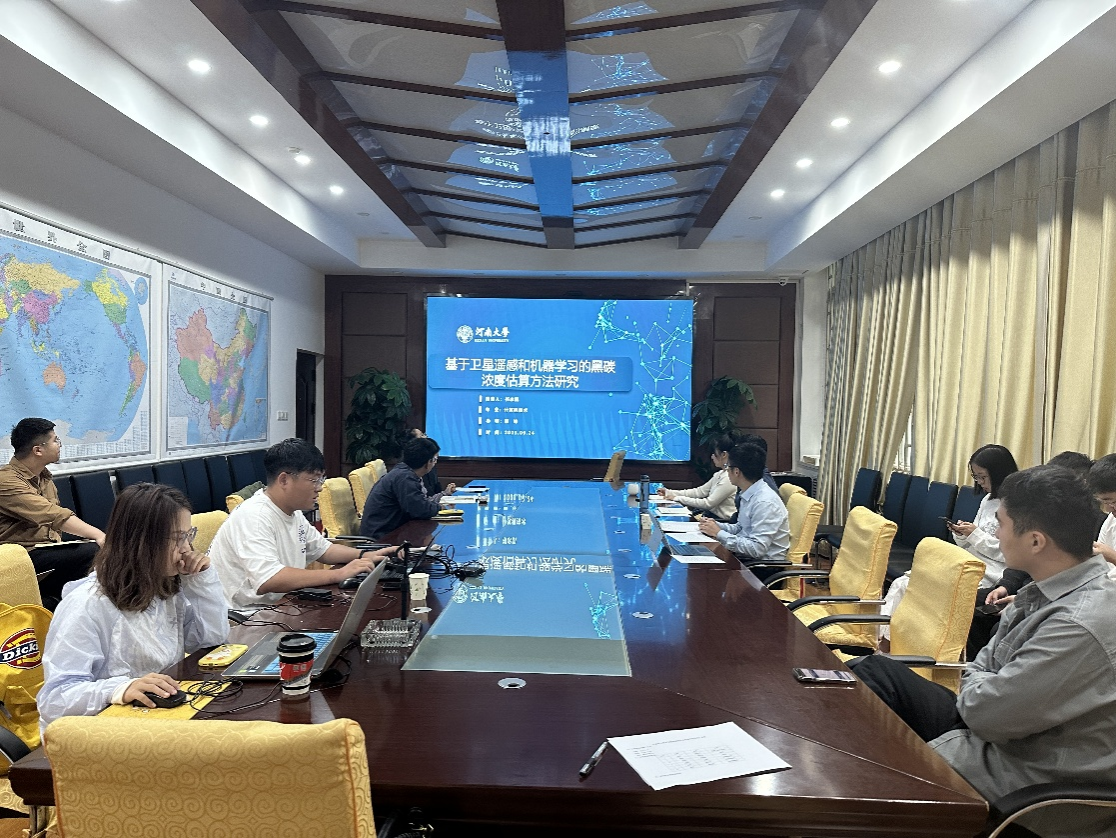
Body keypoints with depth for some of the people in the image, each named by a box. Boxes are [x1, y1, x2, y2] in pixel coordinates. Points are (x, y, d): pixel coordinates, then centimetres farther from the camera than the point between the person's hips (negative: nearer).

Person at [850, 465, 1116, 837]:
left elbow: (986, 712, -26)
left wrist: (975, 690, -6)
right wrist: (983, 690, -9)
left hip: (1026, 778, -8)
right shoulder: (1054, 588, -1)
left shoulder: (1082, 624, -31)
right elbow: (983, 667, 10)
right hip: (1004, 728, 9)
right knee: (876, 669, 3)